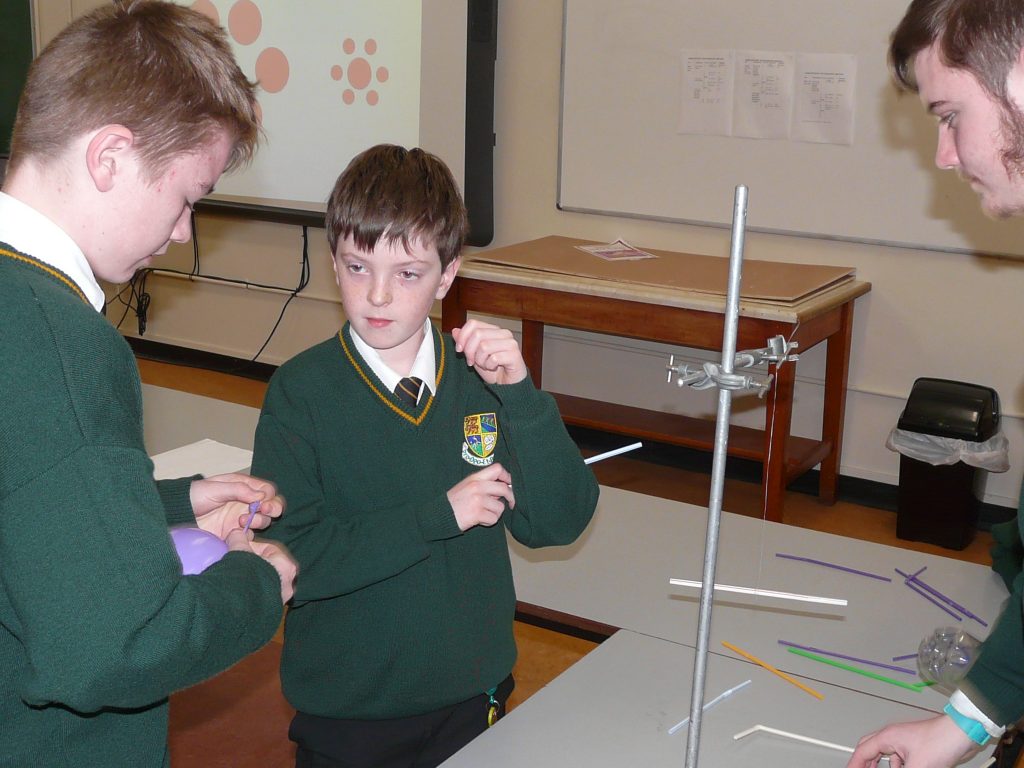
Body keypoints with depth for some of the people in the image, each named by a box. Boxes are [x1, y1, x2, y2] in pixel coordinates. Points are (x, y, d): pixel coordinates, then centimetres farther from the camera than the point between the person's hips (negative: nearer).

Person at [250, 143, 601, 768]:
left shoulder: (483, 371, -4)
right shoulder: (300, 391, -12)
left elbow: (558, 523, -9)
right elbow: (285, 559, -20)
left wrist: (519, 396, -20)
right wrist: (439, 514, -23)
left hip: (474, 696, 3)